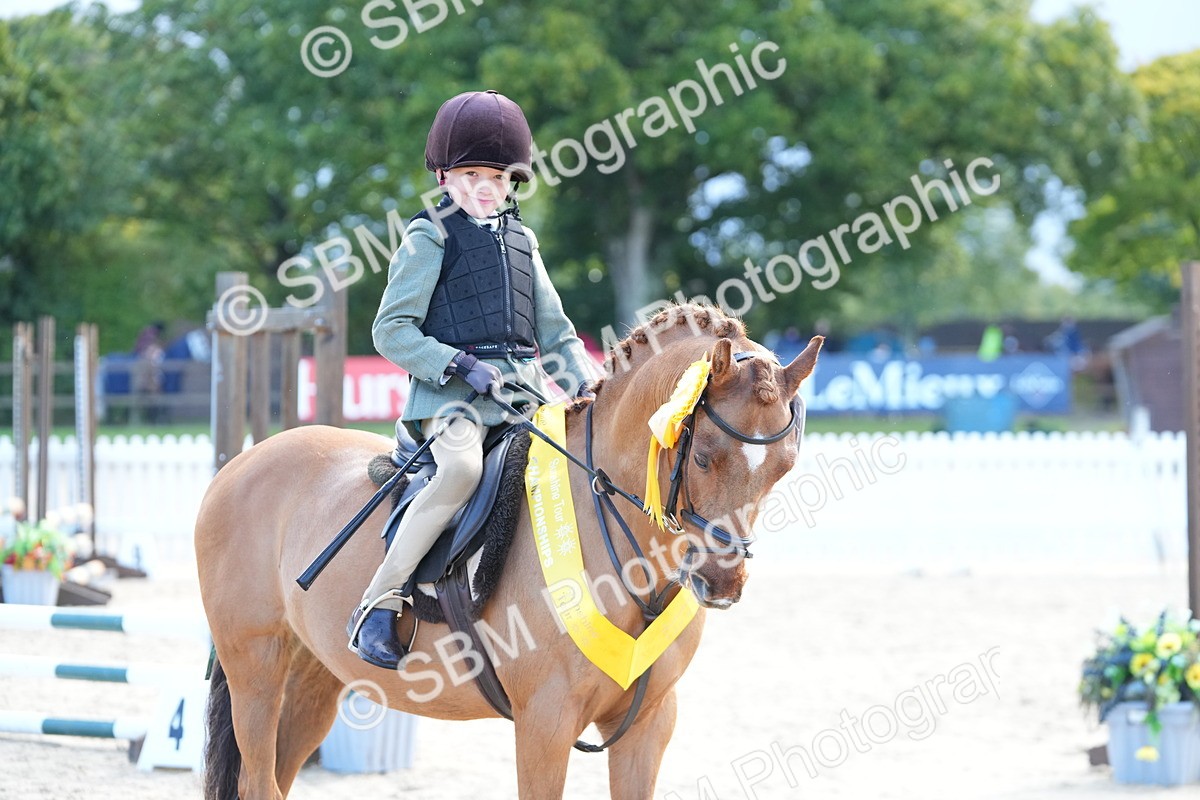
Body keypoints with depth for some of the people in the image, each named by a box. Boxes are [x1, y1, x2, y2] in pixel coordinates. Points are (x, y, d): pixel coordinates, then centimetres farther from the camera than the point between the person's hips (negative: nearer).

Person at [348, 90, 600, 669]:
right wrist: (460, 366, -16)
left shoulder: (520, 240, 21)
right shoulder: (430, 239, 3)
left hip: (522, 390, 6)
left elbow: (554, 331, 22)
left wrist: (587, 378, 2)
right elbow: (391, 331, -4)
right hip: (450, 394, -6)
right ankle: (378, 604, -31)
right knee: (463, 467, -35)